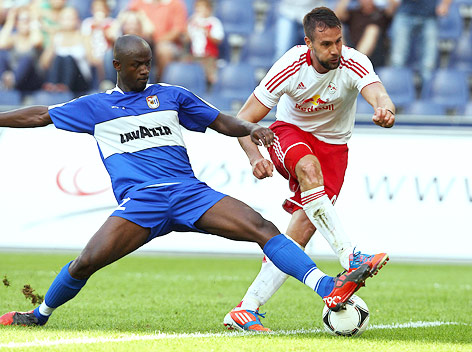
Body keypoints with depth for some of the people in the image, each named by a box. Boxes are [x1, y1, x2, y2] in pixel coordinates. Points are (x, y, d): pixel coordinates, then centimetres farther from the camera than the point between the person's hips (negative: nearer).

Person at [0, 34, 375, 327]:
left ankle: (331, 290, -28)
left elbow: (220, 121, 22)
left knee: (263, 228, -17)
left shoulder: (171, 95, 19)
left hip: (190, 192, 2)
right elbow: (40, 115, 23)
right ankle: (40, 315, 10)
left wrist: (250, 129, 3)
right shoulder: (94, 107, 15)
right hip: (139, 199, -2)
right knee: (87, 262, -18)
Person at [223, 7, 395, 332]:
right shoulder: (291, 67, -23)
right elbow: (244, 119, -19)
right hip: (290, 134, -1)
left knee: (304, 226, -14)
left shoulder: (354, 64, -23)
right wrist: (255, 157, -37)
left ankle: (246, 310, -9)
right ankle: (350, 258, -45)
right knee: (309, 166, -38)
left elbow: (378, 94, -44)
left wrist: (385, 109, -69)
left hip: (333, 145, 1)